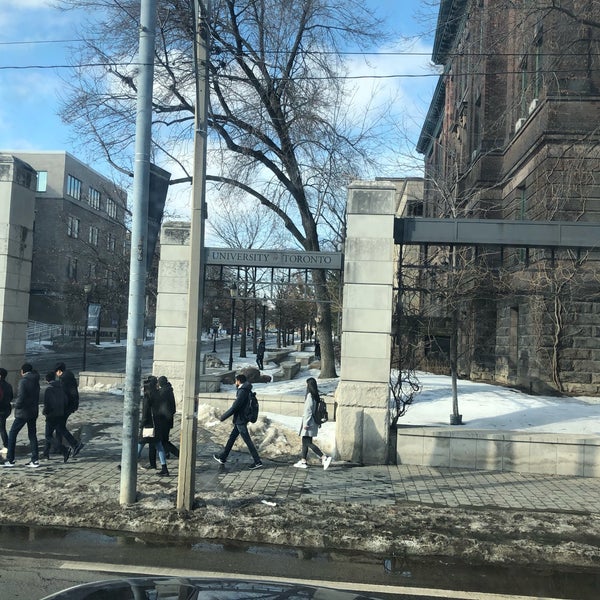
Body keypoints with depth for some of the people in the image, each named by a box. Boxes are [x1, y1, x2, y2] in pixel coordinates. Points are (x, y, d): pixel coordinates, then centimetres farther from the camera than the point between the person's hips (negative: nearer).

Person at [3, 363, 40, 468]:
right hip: (34, 412, 7)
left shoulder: (23, 381, -15)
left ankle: (10, 460, 5)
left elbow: (21, 397, -21)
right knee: (32, 435, 11)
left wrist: (16, 405, -5)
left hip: (23, 413, -7)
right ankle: (35, 460, 8)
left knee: (12, 434, 4)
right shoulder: (36, 381, 8)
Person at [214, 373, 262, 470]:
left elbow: (235, 407, -22)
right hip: (240, 420, 10)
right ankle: (222, 458, 28)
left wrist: (223, 416, -13)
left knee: (248, 441, -4)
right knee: (231, 438, 17)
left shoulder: (242, 392, -21)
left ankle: (257, 462, 1)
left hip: (240, 420, -10)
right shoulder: (247, 391, 9)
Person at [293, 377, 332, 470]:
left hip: (309, 422, -9)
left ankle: (324, 458, -16)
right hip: (313, 422, 9)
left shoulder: (310, 395, -16)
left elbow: (308, 409, -20)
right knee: (305, 442, 15)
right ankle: (303, 461, 20)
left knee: (308, 442, -9)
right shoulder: (316, 395, 11)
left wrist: (306, 423, -18)